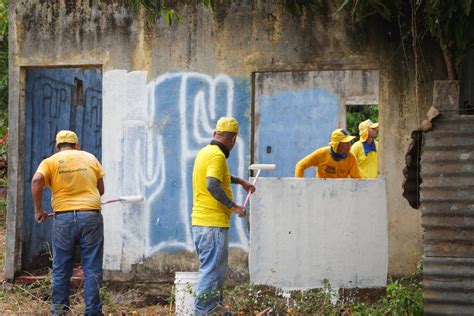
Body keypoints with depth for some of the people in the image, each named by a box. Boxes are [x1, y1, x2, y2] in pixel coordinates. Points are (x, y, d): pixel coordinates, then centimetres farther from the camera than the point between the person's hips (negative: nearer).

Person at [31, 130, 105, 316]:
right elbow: (101, 189, 15)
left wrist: (38, 210, -4)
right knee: (92, 269, 4)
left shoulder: (50, 162, 6)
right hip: (91, 216, 0)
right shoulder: (90, 158, 13)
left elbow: (37, 181, -12)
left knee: (61, 269, 11)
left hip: (63, 218, 0)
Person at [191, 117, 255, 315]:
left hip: (199, 222, 10)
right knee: (212, 269, -6)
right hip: (213, 223, -10)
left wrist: (239, 181, 42)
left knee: (214, 268, 19)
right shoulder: (217, 155, -15)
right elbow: (212, 185, -29)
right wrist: (233, 206, -22)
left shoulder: (205, 152, 15)